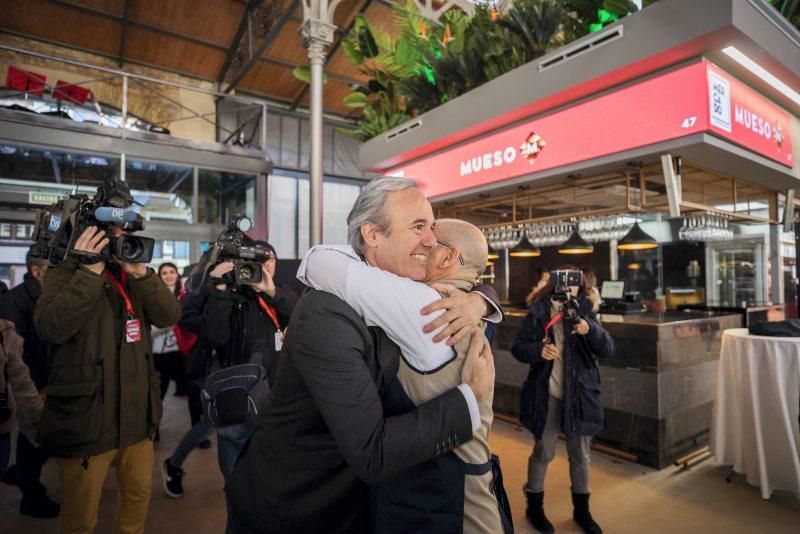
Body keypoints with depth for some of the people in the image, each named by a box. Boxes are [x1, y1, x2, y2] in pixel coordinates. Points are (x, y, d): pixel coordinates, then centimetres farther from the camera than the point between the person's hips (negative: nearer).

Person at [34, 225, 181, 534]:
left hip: (136, 417, 5)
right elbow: (50, 327, -23)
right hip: (86, 420, -4)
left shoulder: (133, 274, 8)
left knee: (139, 494, 20)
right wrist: (90, 271, -25)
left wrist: (140, 272, -18)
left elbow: (170, 315, -6)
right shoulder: (66, 272, -6)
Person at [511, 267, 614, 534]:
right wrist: (538, 350, -25)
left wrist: (590, 329, -29)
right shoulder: (537, 313, -5)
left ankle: (581, 509, 38)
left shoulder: (585, 313, 0)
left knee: (580, 454, 16)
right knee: (543, 452, 10)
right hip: (546, 395, -2)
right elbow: (517, 348, -4)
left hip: (579, 394, 2)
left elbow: (607, 349, -9)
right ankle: (534, 506, 32)